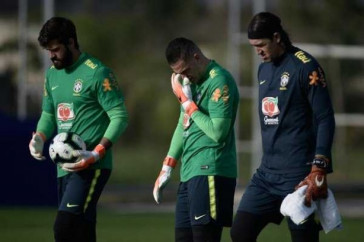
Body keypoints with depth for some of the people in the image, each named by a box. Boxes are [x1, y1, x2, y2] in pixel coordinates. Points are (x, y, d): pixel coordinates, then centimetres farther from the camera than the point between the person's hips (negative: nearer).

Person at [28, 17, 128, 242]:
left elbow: (120, 116, -11)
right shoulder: (53, 74, 15)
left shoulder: (97, 73, -9)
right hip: (65, 167, 8)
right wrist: (39, 137, 2)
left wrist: (96, 154, -22)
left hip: (91, 167, -8)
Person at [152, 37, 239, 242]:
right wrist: (167, 168, 24)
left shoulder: (219, 82, -11)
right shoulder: (190, 81, 17)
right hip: (190, 172, 9)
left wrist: (187, 102, -11)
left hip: (209, 173, -9)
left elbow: (217, 132, -18)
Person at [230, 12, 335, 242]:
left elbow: (325, 120, -13)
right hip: (267, 172, 8)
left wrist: (319, 171, -19)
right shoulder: (264, 69, 14)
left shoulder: (305, 67, -10)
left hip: (297, 175, -8)